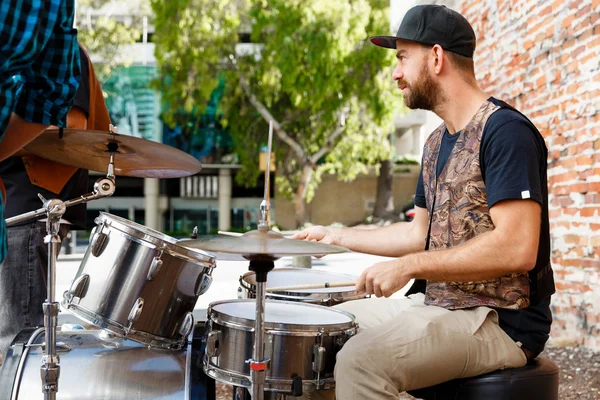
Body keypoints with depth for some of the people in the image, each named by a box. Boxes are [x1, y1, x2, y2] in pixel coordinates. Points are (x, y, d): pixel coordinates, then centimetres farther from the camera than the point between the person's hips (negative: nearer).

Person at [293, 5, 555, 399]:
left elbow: (518, 248, -25)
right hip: (436, 304, 9)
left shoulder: (505, 131, -16)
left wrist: (409, 266, -24)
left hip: (501, 321, -9)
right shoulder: (437, 143, 13)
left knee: (361, 361, -29)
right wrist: (335, 236, 17)